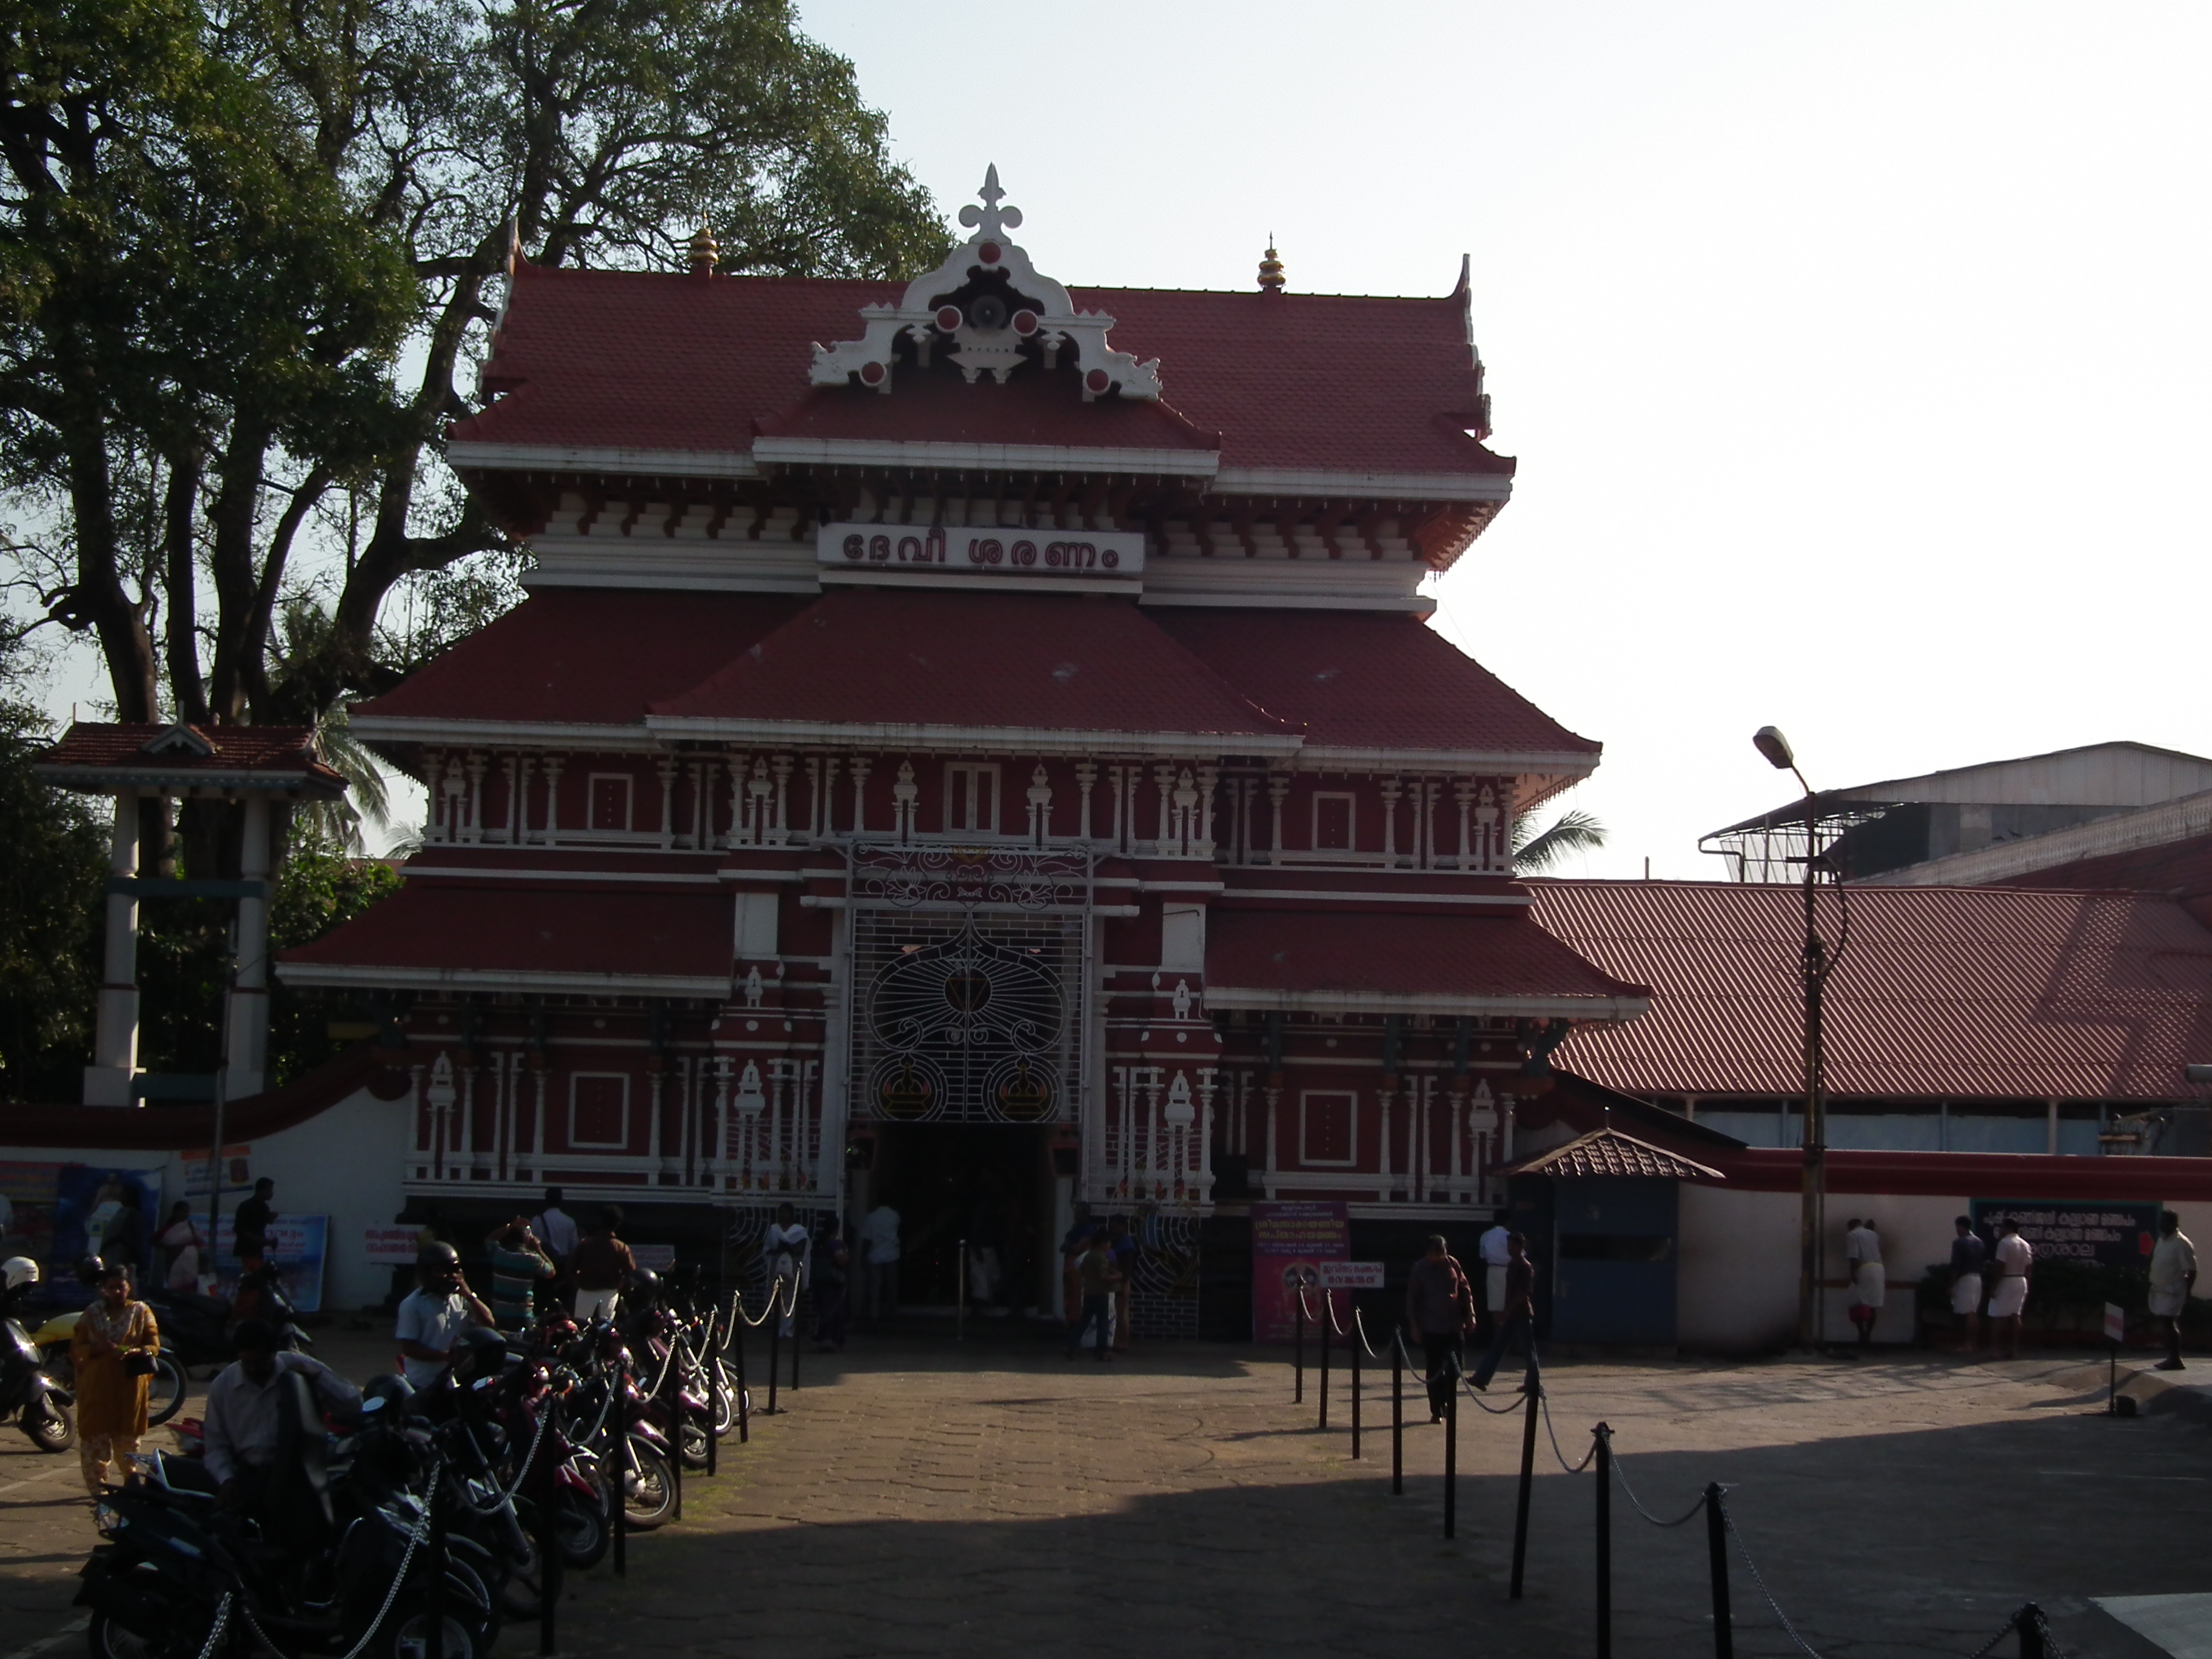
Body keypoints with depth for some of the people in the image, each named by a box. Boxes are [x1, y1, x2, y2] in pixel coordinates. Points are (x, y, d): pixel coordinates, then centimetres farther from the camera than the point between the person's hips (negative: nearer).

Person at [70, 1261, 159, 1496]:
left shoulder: (141, 1312, 8)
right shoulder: (92, 1313, 10)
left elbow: (154, 1346, 3)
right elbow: (76, 1348, 7)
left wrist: (135, 1352, -18)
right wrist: (96, 1349, -14)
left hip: (129, 1386, -1)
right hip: (96, 1386, 1)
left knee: (127, 1437, 5)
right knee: (95, 1435, -5)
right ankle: (97, 1486, 0)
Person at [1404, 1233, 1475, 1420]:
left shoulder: (1453, 1264, 3)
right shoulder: (1420, 1269, -6)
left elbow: (1465, 1290, 11)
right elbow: (1412, 1298, -2)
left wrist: (1470, 1314, 4)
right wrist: (1414, 1325, -6)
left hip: (1454, 1326, 3)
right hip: (1432, 1327, -3)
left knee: (1454, 1368, 5)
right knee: (1435, 1370, 0)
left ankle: (1449, 1404, 23)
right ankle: (1436, 1411, 7)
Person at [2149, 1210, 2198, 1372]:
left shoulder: (2182, 1244, -17)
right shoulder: (2162, 1240, 9)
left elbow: (2192, 1271, -16)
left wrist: (2187, 1294, -16)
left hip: (2173, 1292, -9)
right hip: (2159, 1289, 9)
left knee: (2169, 1323, -9)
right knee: (2165, 1323, 13)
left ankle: (2175, 1360, -3)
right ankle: (2172, 1358, 21)